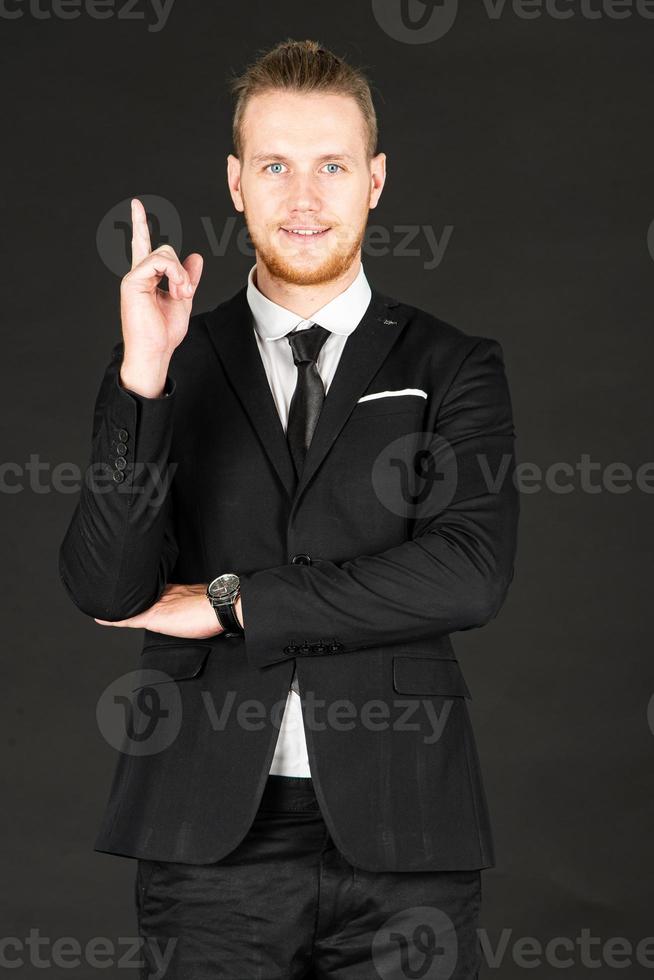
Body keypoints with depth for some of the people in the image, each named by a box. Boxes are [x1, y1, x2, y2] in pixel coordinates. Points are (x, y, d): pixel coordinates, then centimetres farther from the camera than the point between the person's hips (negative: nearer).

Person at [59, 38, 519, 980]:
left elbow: (472, 574, -11)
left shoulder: (455, 368, 4)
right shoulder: (171, 367, 6)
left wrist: (231, 603, -8)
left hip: (399, 837, 0)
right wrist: (144, 375, -16)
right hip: (210, 840, 0)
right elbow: (106, 590, -5)